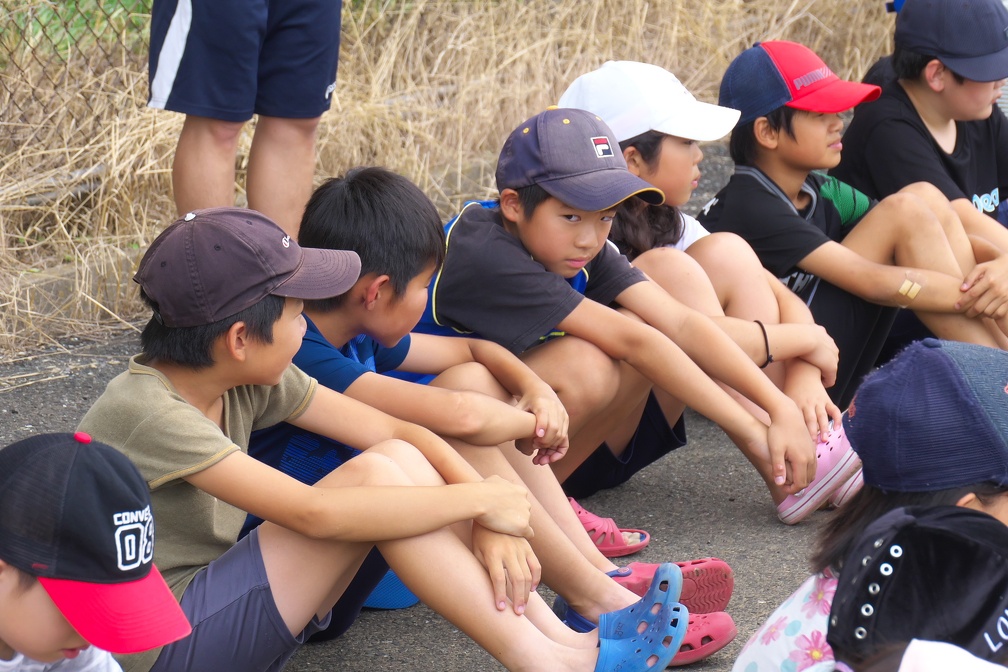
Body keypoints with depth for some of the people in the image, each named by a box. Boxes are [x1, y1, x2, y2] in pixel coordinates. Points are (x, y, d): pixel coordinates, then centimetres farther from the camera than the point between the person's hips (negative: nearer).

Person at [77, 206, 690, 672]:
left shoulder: (248, 379, 2)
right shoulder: (143, 411, -23)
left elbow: (400, 430, 1)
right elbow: (313, 513, -30)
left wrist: (490, 519, -16)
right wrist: (480, 498, -22)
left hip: (220, 596, 8)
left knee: (400, 459, -9)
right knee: (375, 475, -22)